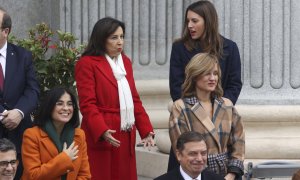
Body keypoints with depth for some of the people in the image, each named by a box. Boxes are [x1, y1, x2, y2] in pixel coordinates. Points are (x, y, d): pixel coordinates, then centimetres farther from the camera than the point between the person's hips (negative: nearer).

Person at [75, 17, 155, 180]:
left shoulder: (125, 62, 17)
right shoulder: (87, 63, -5)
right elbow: (87, 104, -12)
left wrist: (146, 129, 7)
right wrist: (102, 131, -26)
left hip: (126, 137, 6)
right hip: (100, 136, -6)